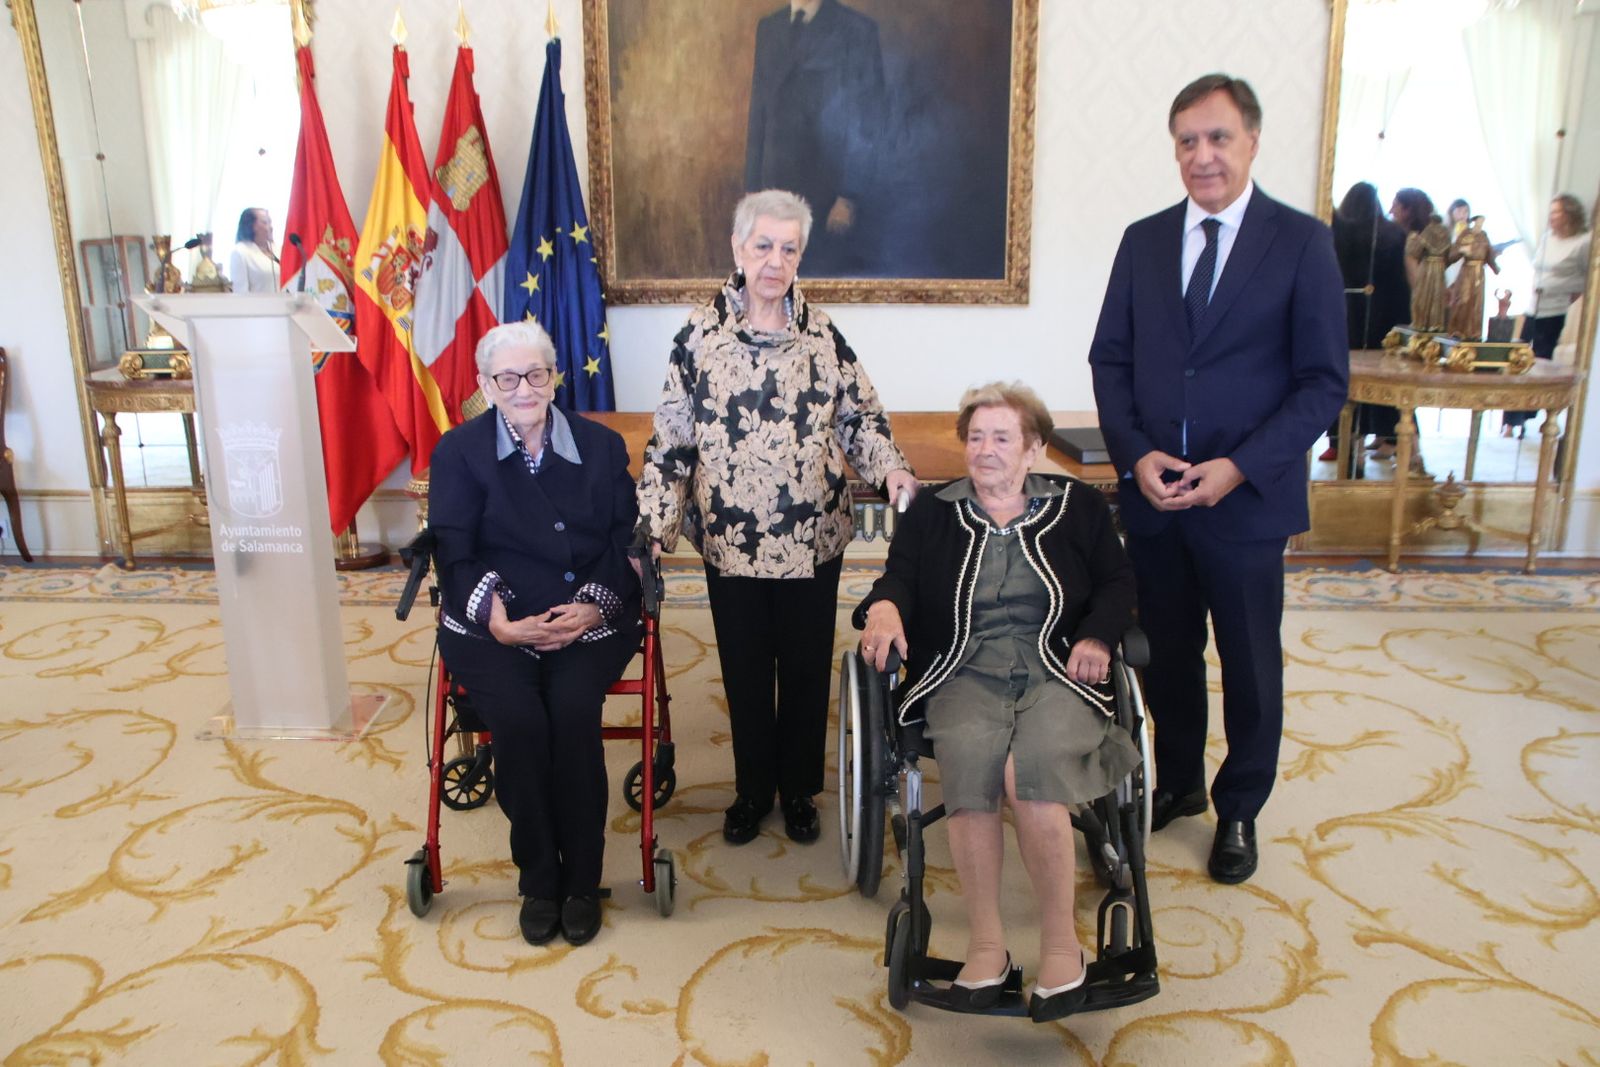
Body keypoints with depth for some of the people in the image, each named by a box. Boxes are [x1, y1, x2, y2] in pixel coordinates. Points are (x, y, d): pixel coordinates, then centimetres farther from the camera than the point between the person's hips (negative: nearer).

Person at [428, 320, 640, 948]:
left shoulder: (601, 446, 10)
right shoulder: (459, 452, 7)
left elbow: (626, 542, 4)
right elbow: (453, 553, -1)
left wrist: (596, 608, -13)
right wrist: (496, 618, -17)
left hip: (589, 621, 0)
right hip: (492, 625, 0)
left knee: (572, 711, -27)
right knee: (518, 719, -27)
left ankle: (581, 881, -8)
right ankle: (538, 879, -5)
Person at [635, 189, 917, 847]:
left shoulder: (822, 334, 1)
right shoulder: (700, 335, -3)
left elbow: (860, 417, 7)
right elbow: (670, 439, -2)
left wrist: (891, 469, -12)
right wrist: (652, 525, -7)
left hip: (813, 539, 1)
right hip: (731, 540, -1)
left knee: (807, 668, 12)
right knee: (744, 670, 12)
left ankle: (799, 788, 32)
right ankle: (753, 788, 32)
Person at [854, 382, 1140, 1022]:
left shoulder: (1078, 507, 19)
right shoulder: (931, 514, 18)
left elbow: (1118, 583, 15)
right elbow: (899, 579, 8)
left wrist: (1097, 636, -4)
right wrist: (883, 607, -16)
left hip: (1057, 672, 0)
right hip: (963, 675, 1)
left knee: (1031, 765, -32)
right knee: (969, 755, -33)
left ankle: (1061, 943, -17)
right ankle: (984, 944, -22)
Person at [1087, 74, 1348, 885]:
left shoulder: (1302, 242, -5)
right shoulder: (1144, 240, 5)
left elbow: (1324, 382, -7)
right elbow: (1109, 359, 6)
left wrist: (1239, 467, -16)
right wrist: (1136, 454, -9)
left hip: (1246, 499, -3)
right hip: (1152, 493, 3)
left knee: (1250, 667, 11)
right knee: (1165, 655, 16)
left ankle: (1239, 811, 32)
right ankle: (1177, 782, 38)